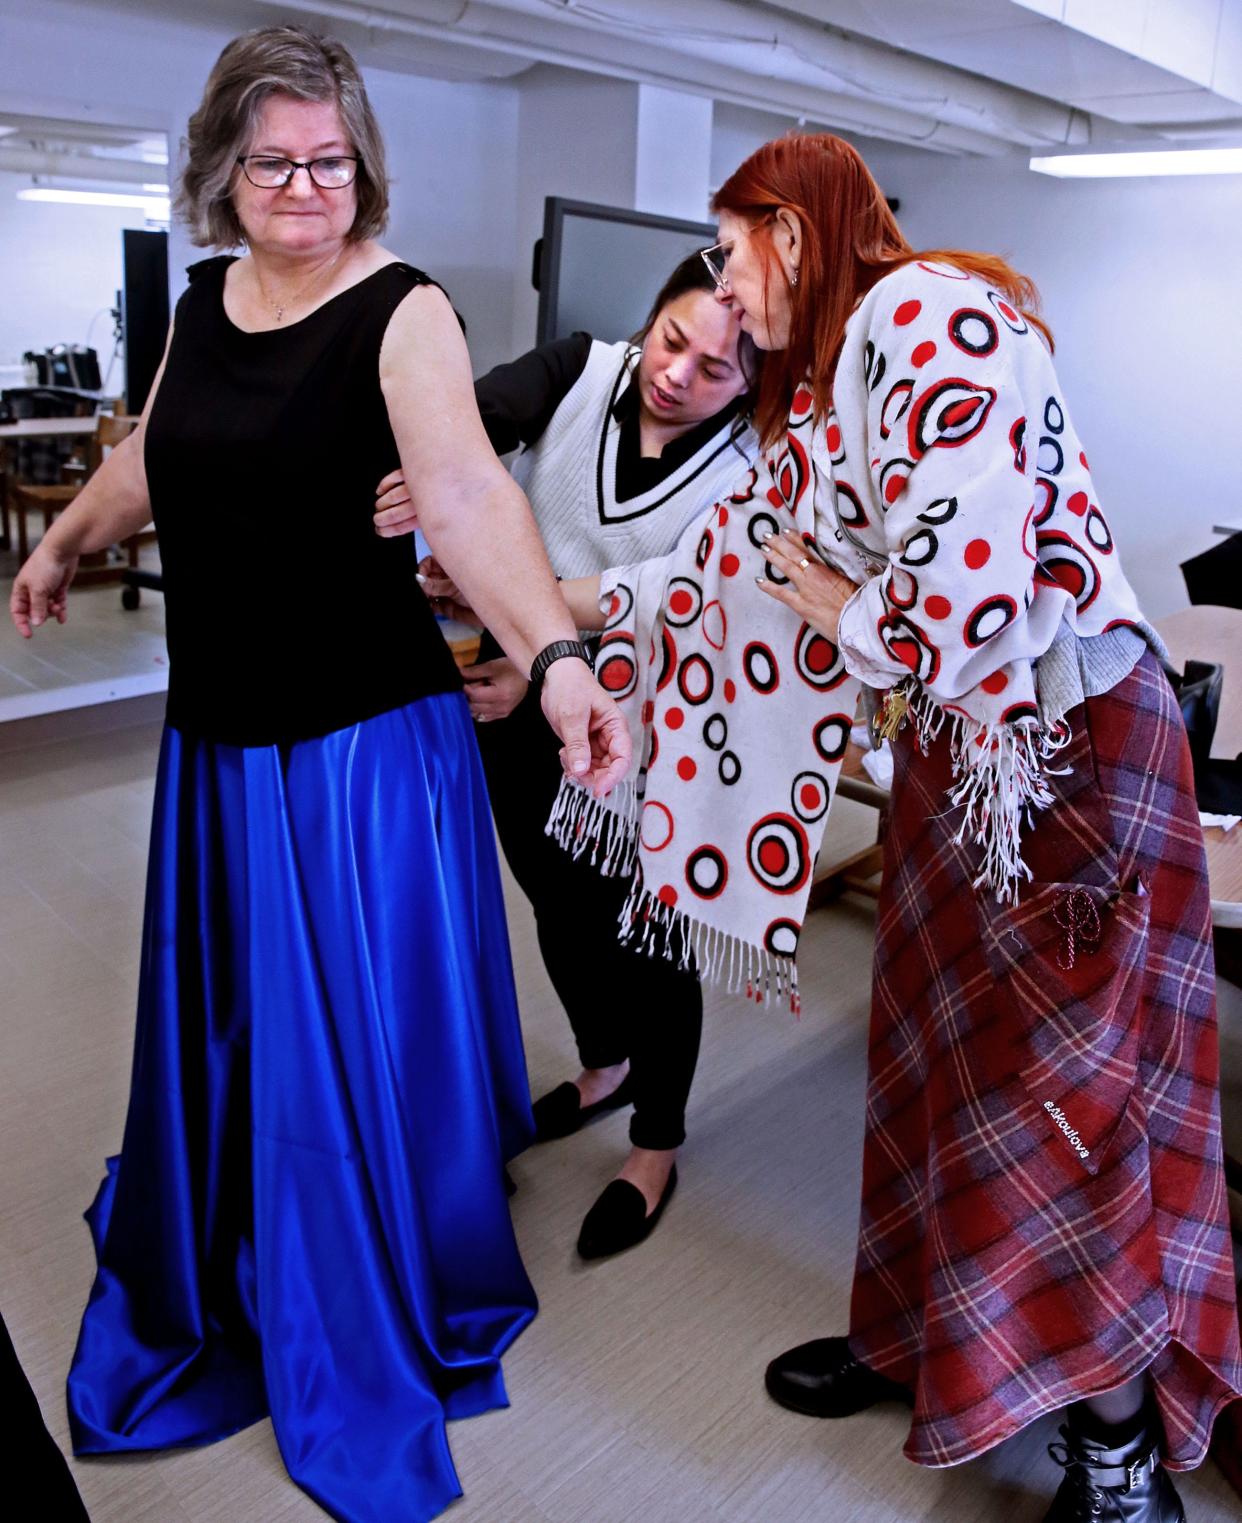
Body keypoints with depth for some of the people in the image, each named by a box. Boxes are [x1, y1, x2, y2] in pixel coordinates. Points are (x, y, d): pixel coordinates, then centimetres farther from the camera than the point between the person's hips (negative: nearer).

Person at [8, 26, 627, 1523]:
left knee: (357, 1039, 4)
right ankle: (204, 1274, 44)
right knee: (220, 1023, 18)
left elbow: (466, 494, -27)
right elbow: (150, 457, 24)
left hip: (364, 741, -6)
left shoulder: (403, 311, -11)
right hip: (217, 737, 6)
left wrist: (555, 654, -43)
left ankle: (372, 1352, 29)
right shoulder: (204, 299, 9)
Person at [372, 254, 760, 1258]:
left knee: (648, 931, 6)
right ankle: (606, 1067, 48)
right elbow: (485, 412, -26)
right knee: (559, 908, 20)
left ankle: (656, 1147, 30)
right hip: (513, 697, 5)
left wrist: (548, 669, -31)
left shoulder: (746, 477, -18)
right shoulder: (581, 371, -8)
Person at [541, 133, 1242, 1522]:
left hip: (1067, 741, -9)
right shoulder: (827, 380, 14)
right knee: (933, 1051, 14)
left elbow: (972, 574, -27)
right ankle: (914, 1337, 33)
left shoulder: (926, 313, -16)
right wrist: (585, 604, 22)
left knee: (1056, 1085, -2)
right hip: (950, 745, 9)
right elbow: (746, 552, 19)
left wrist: (847, 620, -8)